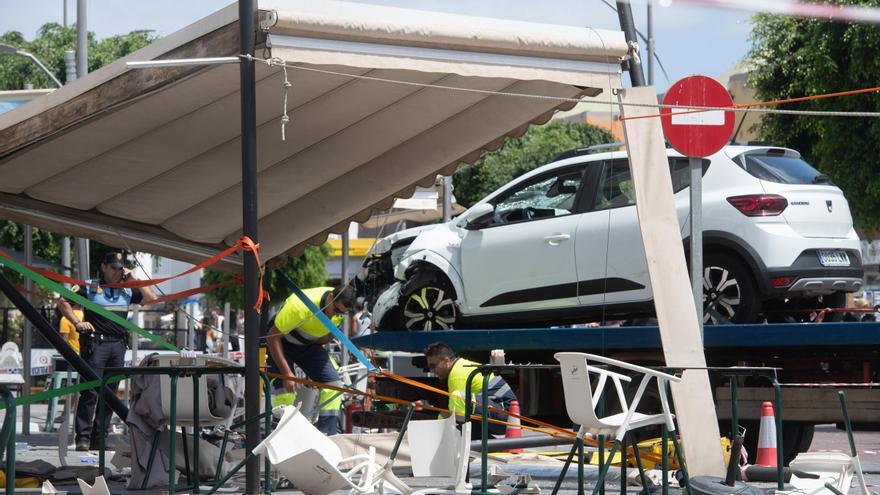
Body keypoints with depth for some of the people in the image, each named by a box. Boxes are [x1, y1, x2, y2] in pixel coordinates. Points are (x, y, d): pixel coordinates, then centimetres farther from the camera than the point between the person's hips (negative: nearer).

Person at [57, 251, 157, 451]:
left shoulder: (127, 290, 16)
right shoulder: (89, 287, 4)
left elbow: (151, 299, 10)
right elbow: (63, 302, 4)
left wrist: (134, 279, 5)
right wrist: (77, 322, -7)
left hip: (118, 345, 5)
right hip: (95, 343, -5)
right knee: (90, 392, -10)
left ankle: (99, 438, 10)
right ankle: (83, 438, -9)